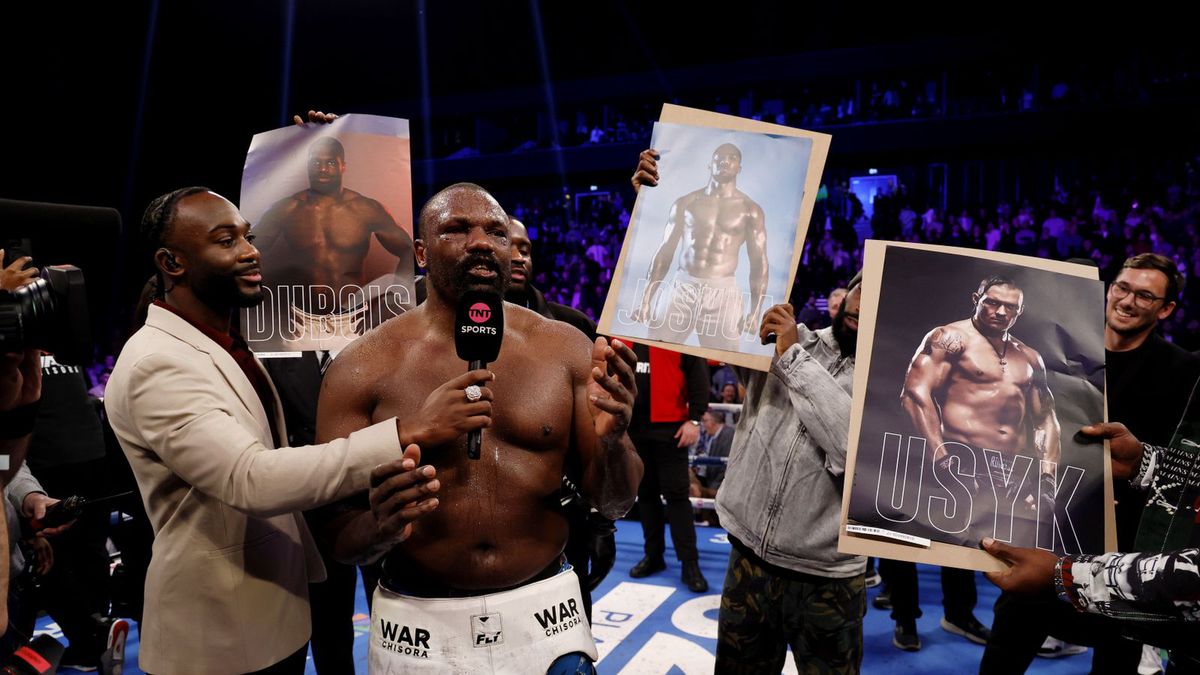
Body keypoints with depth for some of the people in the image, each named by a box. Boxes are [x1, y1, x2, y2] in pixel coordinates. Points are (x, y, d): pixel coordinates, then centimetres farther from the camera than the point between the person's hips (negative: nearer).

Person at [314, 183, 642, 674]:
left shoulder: (565, 349, -5)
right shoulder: (361, 369, -9)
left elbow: (614, 502, -2)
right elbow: (337, 537, -7)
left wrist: (612, 440, -23)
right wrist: (381, 526, -28)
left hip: (543, 610, 1)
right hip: (420, 623, -1)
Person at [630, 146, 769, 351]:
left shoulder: (750, 210, 5)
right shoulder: (685, 203, 9)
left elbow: (759, 262, 4)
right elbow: (665, 252, 9)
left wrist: (755, 310, -6)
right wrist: (646, 298, 3)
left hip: (723, 291, -1)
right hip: (682, 287, 1)